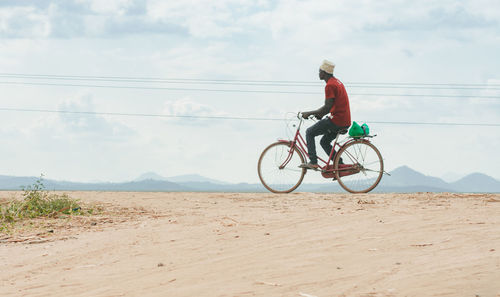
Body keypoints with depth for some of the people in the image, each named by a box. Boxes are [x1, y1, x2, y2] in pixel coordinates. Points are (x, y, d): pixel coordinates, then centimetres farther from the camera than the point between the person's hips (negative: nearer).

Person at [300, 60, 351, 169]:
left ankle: (313, 162, -3)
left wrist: (309, 113, -12)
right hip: (345, 122, 9)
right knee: (324, 142, 21)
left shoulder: (330, 85, -15)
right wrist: (320, 113, 17)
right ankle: (340, 165, 15)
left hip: (336, 121, -9)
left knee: (309, 133, 1)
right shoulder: (337, 81, 17)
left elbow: (327, 107, -20)